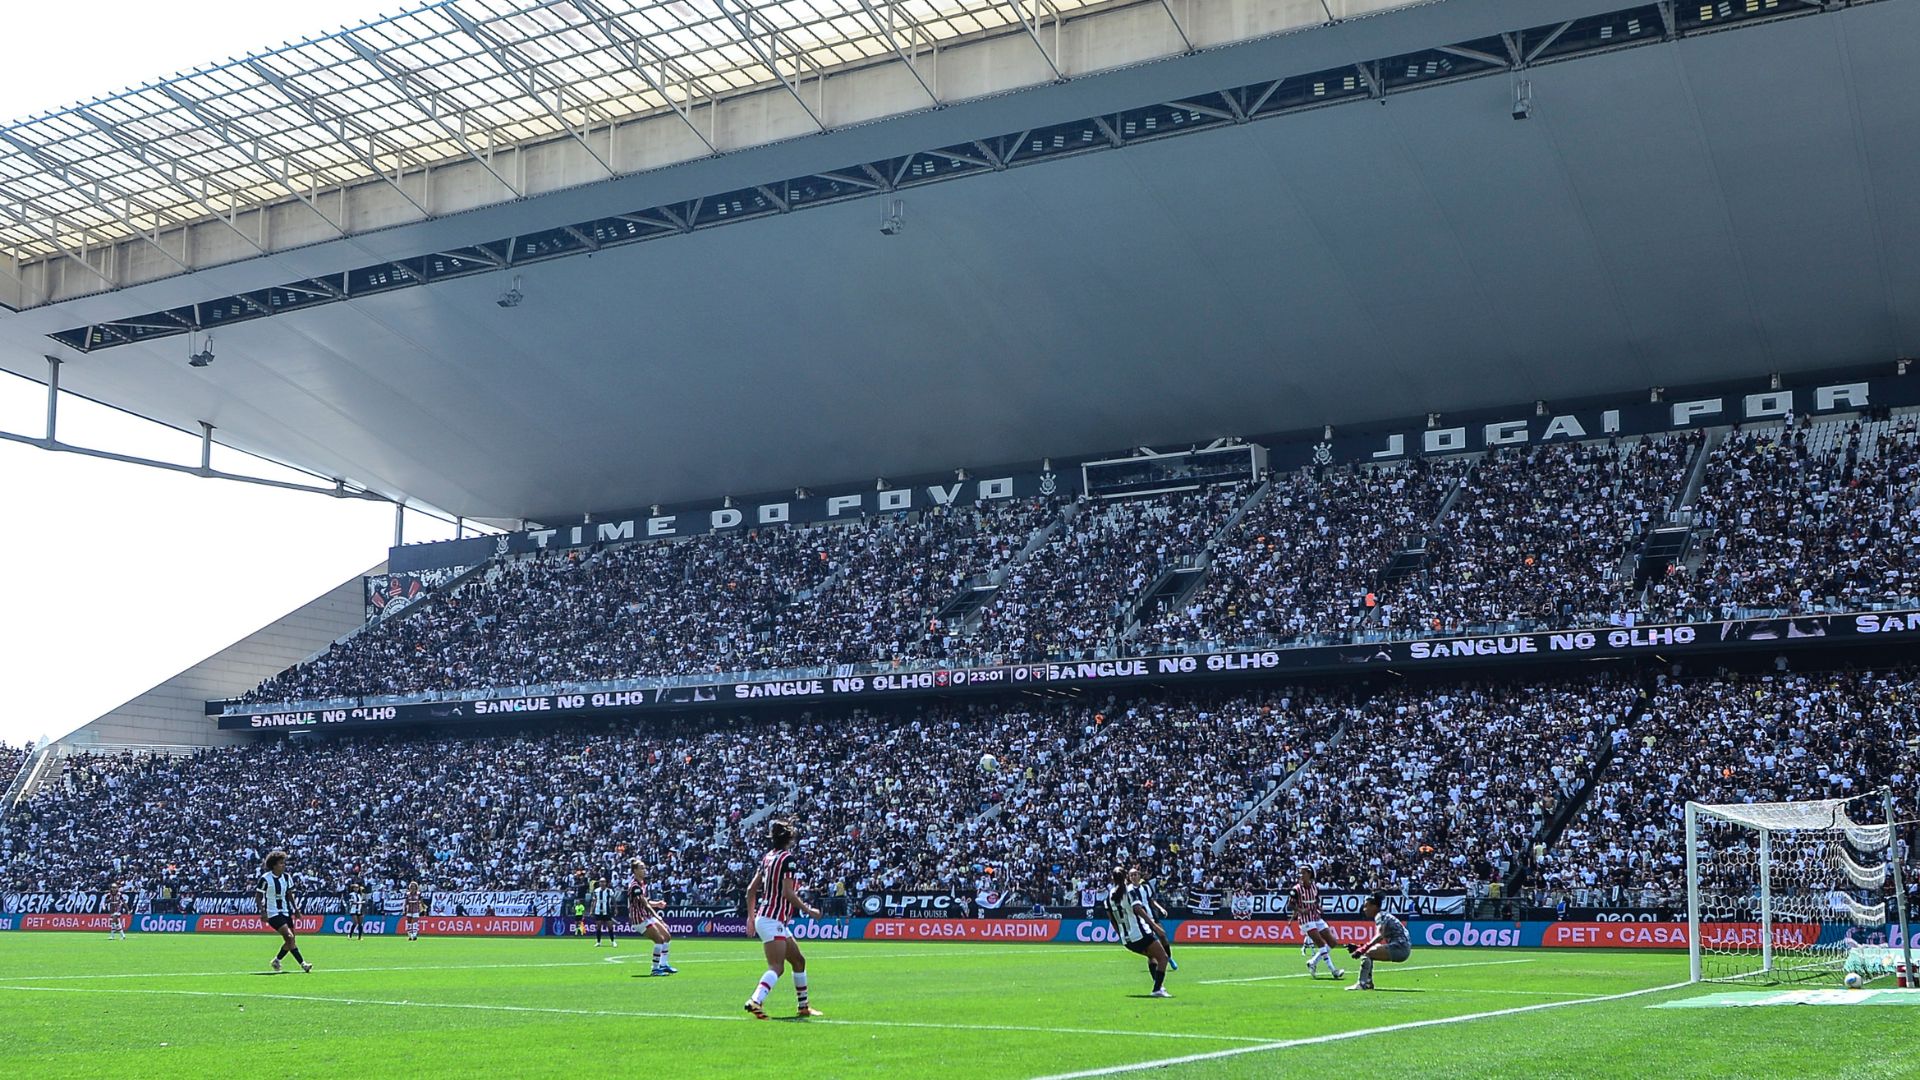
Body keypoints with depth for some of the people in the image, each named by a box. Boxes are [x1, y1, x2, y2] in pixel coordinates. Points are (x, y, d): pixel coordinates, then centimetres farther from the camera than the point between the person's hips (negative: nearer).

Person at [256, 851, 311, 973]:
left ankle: (276, 960, 30)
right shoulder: (265, 879, -13)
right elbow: (258, 897, -8)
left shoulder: (287, 877, 5)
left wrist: (296, 908, 11)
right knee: (289, 936, -19)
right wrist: (262, 911, -19)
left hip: (285, 911, 7)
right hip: (273, 913, -7)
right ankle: (302, 963, -19)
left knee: (290, 941, 6)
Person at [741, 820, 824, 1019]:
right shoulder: (788, 858, -11)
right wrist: (808, 911, -8)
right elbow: (787, 893, -19)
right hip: (772, 920, -9)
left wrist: (751, 917, 20)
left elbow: (751, 889, 15)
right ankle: (755, 1001, -33)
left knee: (799, 961, 17)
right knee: (777, 967, -17)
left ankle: (803, 1007, 23)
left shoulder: (767, 857, 13)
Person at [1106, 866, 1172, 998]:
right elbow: (1138, 909, -23)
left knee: (1152, 956, 28)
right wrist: (1154, 926, -26)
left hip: (1126, 939, 7)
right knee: (1163, 957, 1)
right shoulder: (1129, 892, -9)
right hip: (1140, 934, -7)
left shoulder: (1110, 894, 7)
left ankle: (1159, 986, 21)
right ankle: (1157, 989, -12)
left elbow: (1111, 917, 11)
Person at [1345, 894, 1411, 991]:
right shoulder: (1382, 916, 20)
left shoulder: (1380, 916, -8)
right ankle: (1368, 982, 16)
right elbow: (1374, 942, 21)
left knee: (1367, 953, -19)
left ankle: (1362, 983, -25)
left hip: (1400, 948, -10)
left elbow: (1380, 936, -25)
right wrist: (1358, 947, 11)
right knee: (1368, 952, 18)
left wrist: (1362, 949, -30)